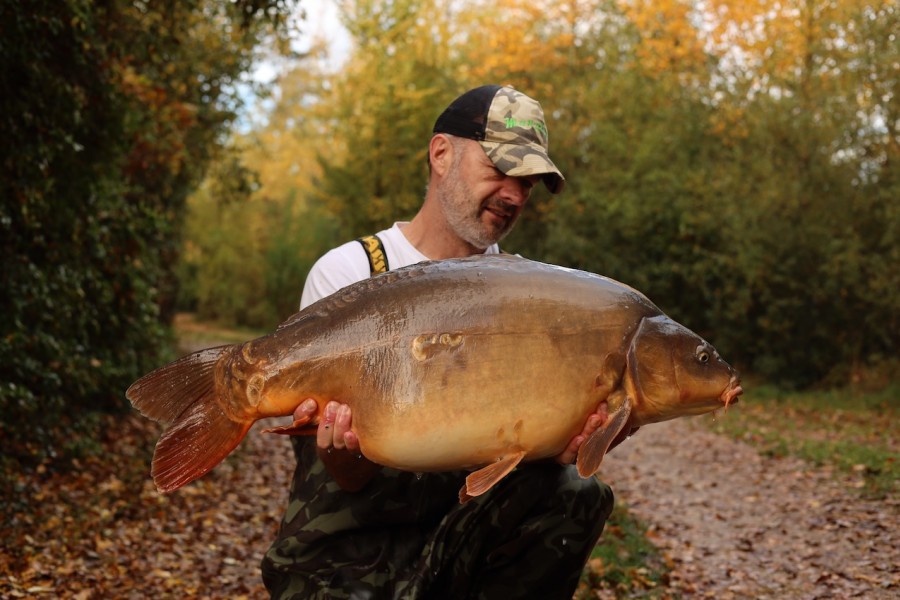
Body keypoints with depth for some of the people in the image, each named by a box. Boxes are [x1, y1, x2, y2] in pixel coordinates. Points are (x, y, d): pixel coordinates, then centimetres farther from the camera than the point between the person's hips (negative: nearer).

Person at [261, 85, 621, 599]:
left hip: (470, 527, 4)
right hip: (354, 538, -4)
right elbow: (352, 480, -10)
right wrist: (346, 456, -34)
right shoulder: (346, 273, -6)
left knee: (574, 495, -23)